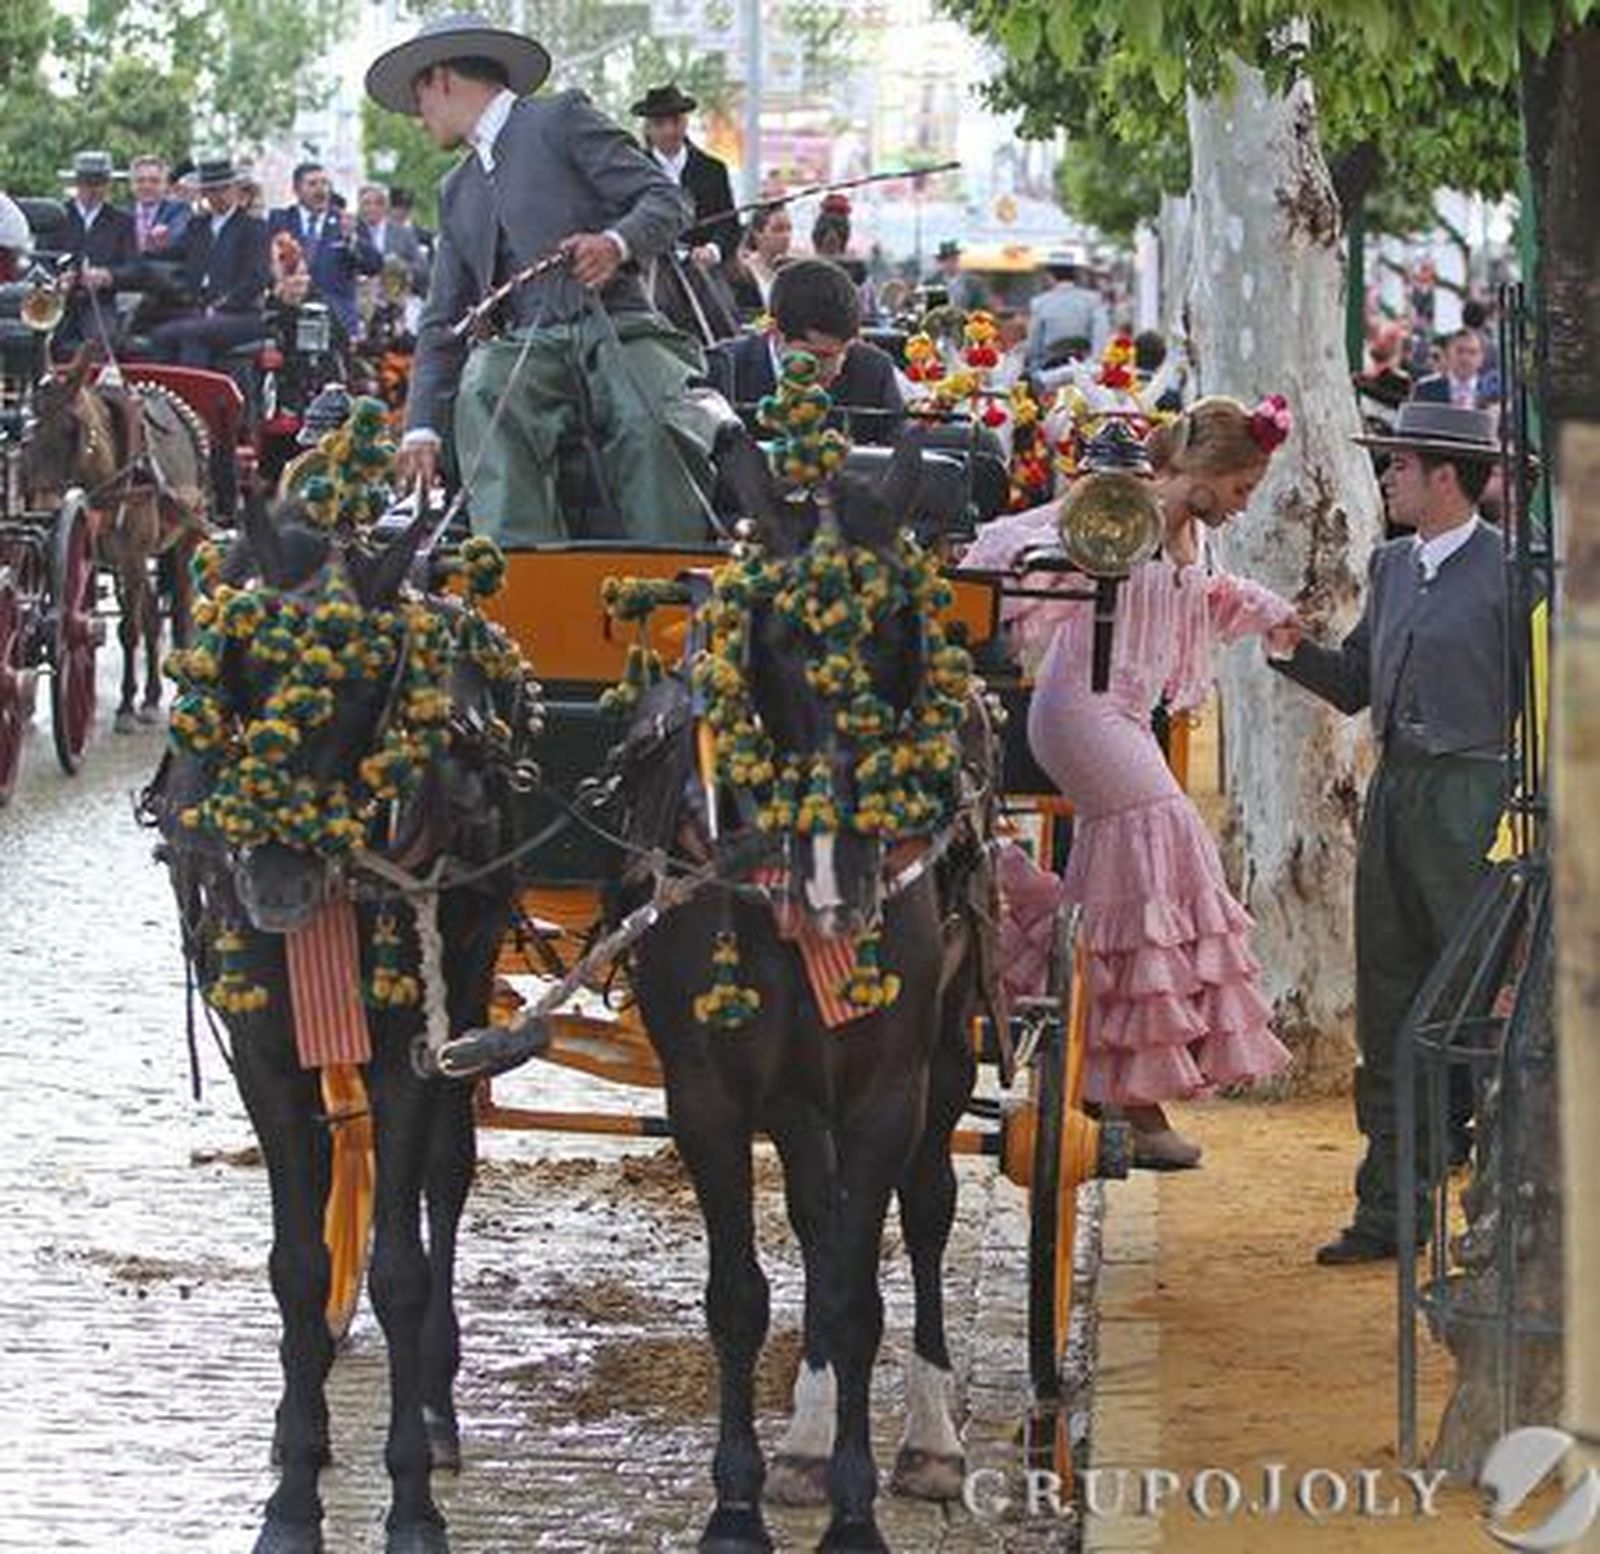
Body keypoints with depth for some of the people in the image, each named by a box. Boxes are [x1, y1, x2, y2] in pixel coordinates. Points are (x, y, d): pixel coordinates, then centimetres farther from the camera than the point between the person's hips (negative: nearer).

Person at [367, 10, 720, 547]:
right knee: (481, 394, -31)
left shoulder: (560, 118, 9)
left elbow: (667, 200, 1)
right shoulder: (457, 191, 27)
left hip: (615, 330, -4)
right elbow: (442, 322, 23)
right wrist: (422, 427, 10)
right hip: (528, 349, 4)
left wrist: (617, 242, -21)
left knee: (651, 425, -35)